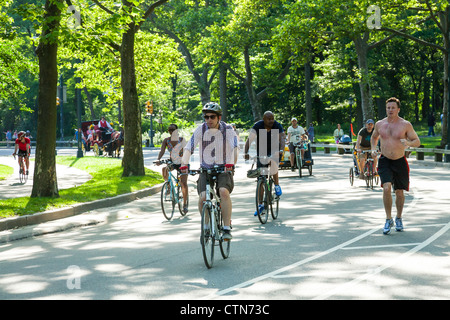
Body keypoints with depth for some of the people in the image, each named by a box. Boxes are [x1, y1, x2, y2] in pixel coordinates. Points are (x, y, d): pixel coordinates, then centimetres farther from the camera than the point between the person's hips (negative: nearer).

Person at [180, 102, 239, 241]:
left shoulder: (228, 129, -8)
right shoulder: (201, 129, -5)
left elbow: (235, 147, -21)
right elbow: (189, 148, -10)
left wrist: (231, 162, -38)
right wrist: (184, 164, -24)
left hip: (224, 169, -2)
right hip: (206, 170, 2)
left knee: (224, 192, -30)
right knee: (203, 197, -21)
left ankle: (227, 228, -23)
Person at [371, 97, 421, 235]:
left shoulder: (405, 124, -5)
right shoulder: (379, 124, 3)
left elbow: (417, 142, -3)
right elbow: (374, 137, 23)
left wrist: (409, 143, -25)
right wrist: (373, 149, 4)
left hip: (400, 162, 0)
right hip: (385, 161, 0)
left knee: (399, 192, 8)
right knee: (386, 188, -19)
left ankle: (399, 218, 31)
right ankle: (388, 219, -7)